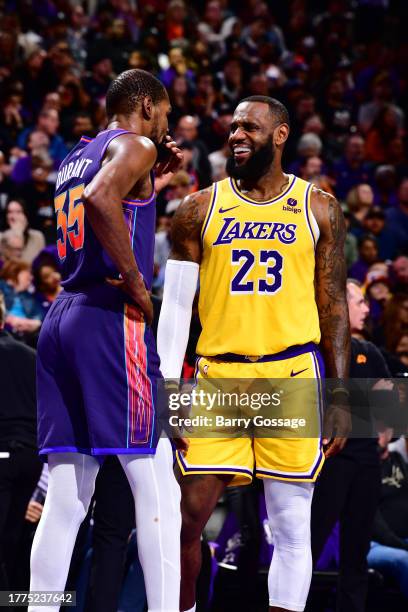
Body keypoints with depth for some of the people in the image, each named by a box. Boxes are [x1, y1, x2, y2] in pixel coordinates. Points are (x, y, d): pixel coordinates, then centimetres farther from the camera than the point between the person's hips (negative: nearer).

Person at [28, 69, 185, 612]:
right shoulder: (133, 145, -3)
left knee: (64, 501, 6)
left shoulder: (74, 157, 22)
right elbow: (101, 199, -24)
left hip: (61, 319, 8)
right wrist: (135, 280, -18)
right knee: (158, 493, -6)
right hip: (112, 321, -8)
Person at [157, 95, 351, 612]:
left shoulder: (319, 210, 6)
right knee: (189, 515, -4)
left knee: (292, 524, 1)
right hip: (219, 375, 0)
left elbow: (334, 307, 7)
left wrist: (340, 398, 1)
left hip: (292, 375, 0)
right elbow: (175, 306, 6)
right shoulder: (199, 210, 6)